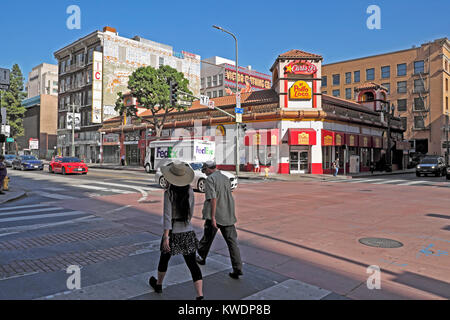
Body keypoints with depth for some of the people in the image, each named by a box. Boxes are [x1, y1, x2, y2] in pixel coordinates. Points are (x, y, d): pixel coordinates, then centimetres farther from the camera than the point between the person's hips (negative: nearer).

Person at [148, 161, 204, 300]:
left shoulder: (169, 193, -15)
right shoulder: (190, 191, -2)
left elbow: (167, 215, -19)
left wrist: (166, 237, -18)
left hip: (173, 232, -3)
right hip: (188, 232, 3)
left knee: (164, 258, 22)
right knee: (192, 264, 5)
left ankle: (158, 284, 45)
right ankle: (200, 295, -1)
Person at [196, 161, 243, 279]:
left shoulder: (210, 179, -9)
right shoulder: (226, 178, 12)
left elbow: (213, 198, -19)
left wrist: (213, 217, -19)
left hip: (215, 216, -5)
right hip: (228, 216, 5)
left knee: (207, 238, 17)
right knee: (232, 242, 2)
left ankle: (202, 257, 38)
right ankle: (237, 269, -2)